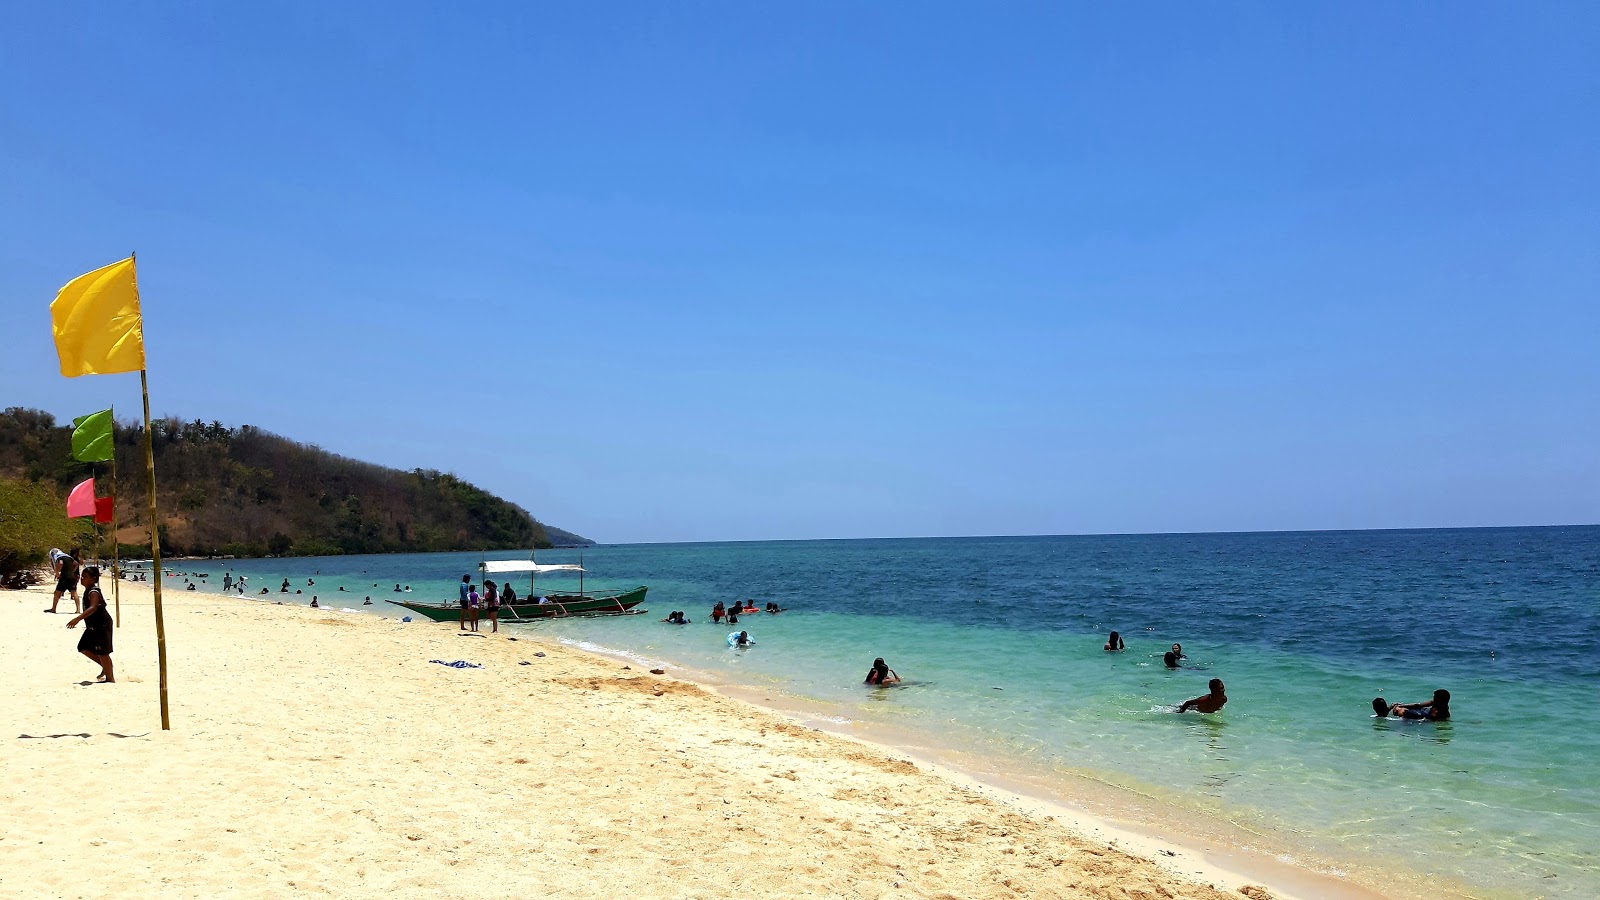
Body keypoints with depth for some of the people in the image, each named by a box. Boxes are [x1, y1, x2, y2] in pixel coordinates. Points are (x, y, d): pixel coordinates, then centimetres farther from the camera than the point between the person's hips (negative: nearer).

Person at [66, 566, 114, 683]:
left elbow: (93, 608, -38)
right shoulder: (88, 590, 9)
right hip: (93, 626, 10)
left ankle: (110, 679, 4)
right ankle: (105, 667, 25)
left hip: (102, 626, -10)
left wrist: (78, 618, -47)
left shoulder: (94, 592, -21)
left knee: (102, 653, -4)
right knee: (83, 648, 13)